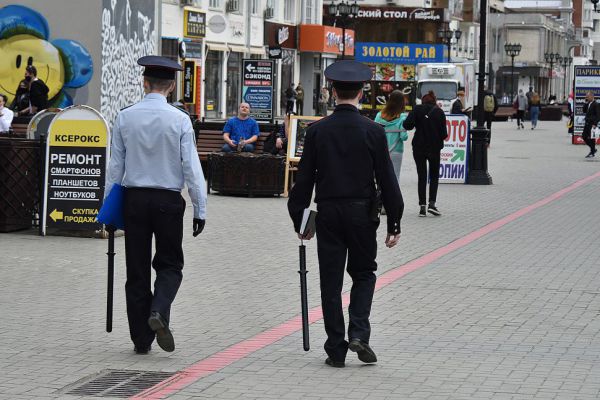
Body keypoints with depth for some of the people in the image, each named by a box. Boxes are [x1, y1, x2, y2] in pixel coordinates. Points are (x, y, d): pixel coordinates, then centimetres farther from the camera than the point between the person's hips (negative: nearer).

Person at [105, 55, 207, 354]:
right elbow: (191, 167, -8)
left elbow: (115, 166, 3)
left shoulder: (125, 117, -1)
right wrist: (200, 209, -2)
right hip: (168, 200, -2)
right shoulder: (180, 120, -7)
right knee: (169, 264, 12)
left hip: (134, 198, 2)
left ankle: (141, 338, 10)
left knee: (137, 269, 8)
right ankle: (159, 312, -16)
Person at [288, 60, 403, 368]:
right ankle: (359, 333, -3)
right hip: (362, 214, -1)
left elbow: (304, 178, 1)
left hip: (328, 214, 1)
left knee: (331, 281, 6)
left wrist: (299, 219, 9)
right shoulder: (373, 131, -6)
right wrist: (394, 224, 2)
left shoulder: (317, 131, -3)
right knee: (364, 273, 16)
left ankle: (336, 349, 7)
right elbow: (387, 180, -4)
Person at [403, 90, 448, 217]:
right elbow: (444, 133, -6)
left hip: (419, 148, 0)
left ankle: (422, 206, 2)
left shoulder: (417, 109, -4)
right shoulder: (439, 112, -3)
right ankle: (432, 204, -2)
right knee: (434, 176, 13)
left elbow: (407, 124, -17)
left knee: (421, 176, 7)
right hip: (434, 149, 0)